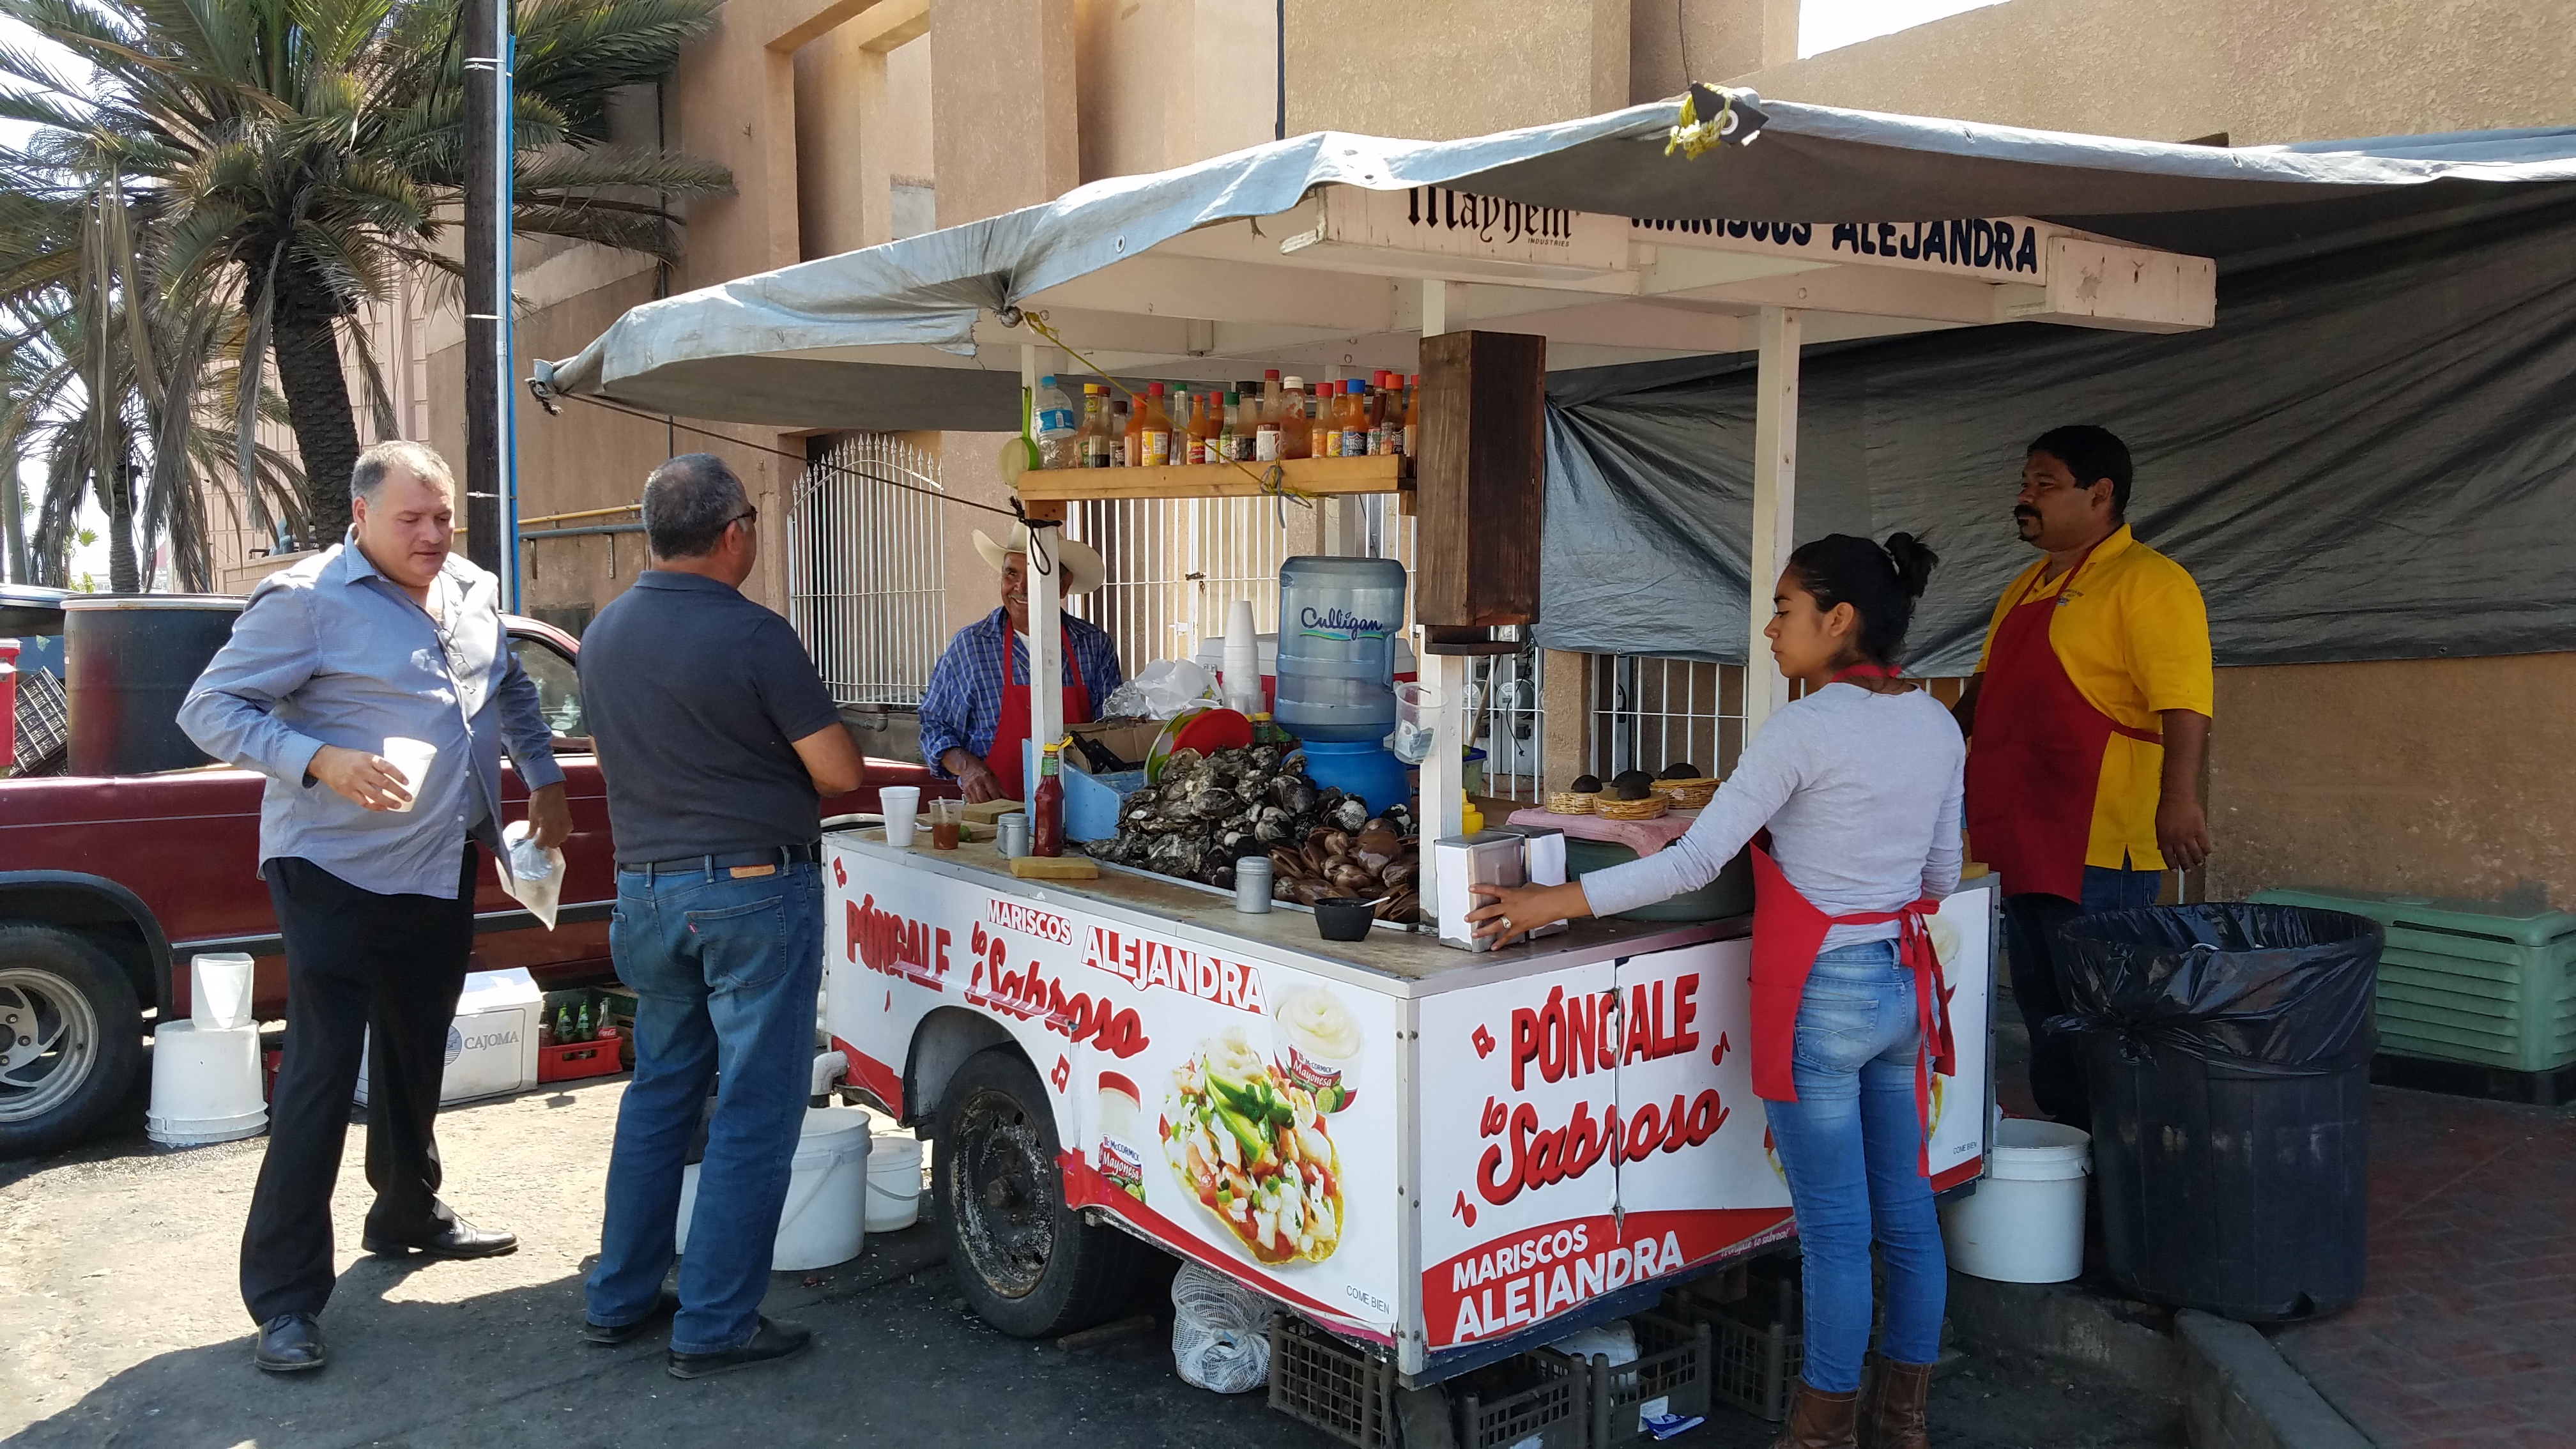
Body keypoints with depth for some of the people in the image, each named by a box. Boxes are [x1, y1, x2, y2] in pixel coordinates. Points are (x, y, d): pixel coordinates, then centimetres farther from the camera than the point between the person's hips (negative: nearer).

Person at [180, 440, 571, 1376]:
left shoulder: (473, 594, 9)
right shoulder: (305, 600, -12)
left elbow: (513, 694, 25)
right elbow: (210, 708, -14)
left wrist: (546, 782, 19)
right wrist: (320, 760, -27)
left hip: (443, 872, 7)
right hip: (338, 875, -7)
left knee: (416, 1055, 20)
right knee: (320, 1072, -6)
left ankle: (409, 1213, 39)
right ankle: (285, 1296, 2)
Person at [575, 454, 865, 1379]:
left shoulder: (603, 635, 6)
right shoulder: (751, 636, -16)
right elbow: (839, 773, -14)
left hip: (647, 887, 7)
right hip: (753, 890, -7)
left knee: (660, 1091, 20)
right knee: (754, 1112, 2)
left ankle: (620, 1298, 27)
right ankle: (715, 1326, 8)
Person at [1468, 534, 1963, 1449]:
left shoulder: (1807, 728, -18)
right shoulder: (1937, 725, 4)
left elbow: (1694, 864, -20)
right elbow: (1940, 874, 13)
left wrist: (1553, 903, -16)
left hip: (1822, 996, -7)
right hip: (1906, 982, 8)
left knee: (1835, 1229, 4)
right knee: (1906, 1211, 16)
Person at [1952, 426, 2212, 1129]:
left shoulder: (2148, 581, -9)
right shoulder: (2026, 587, 18)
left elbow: (2184, 703, -21)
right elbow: (1985, 686, 29)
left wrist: (2178, 799, -31)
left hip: (2098, 848, -9)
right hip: (2021, 841, 9)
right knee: (2042, 1012, 15)